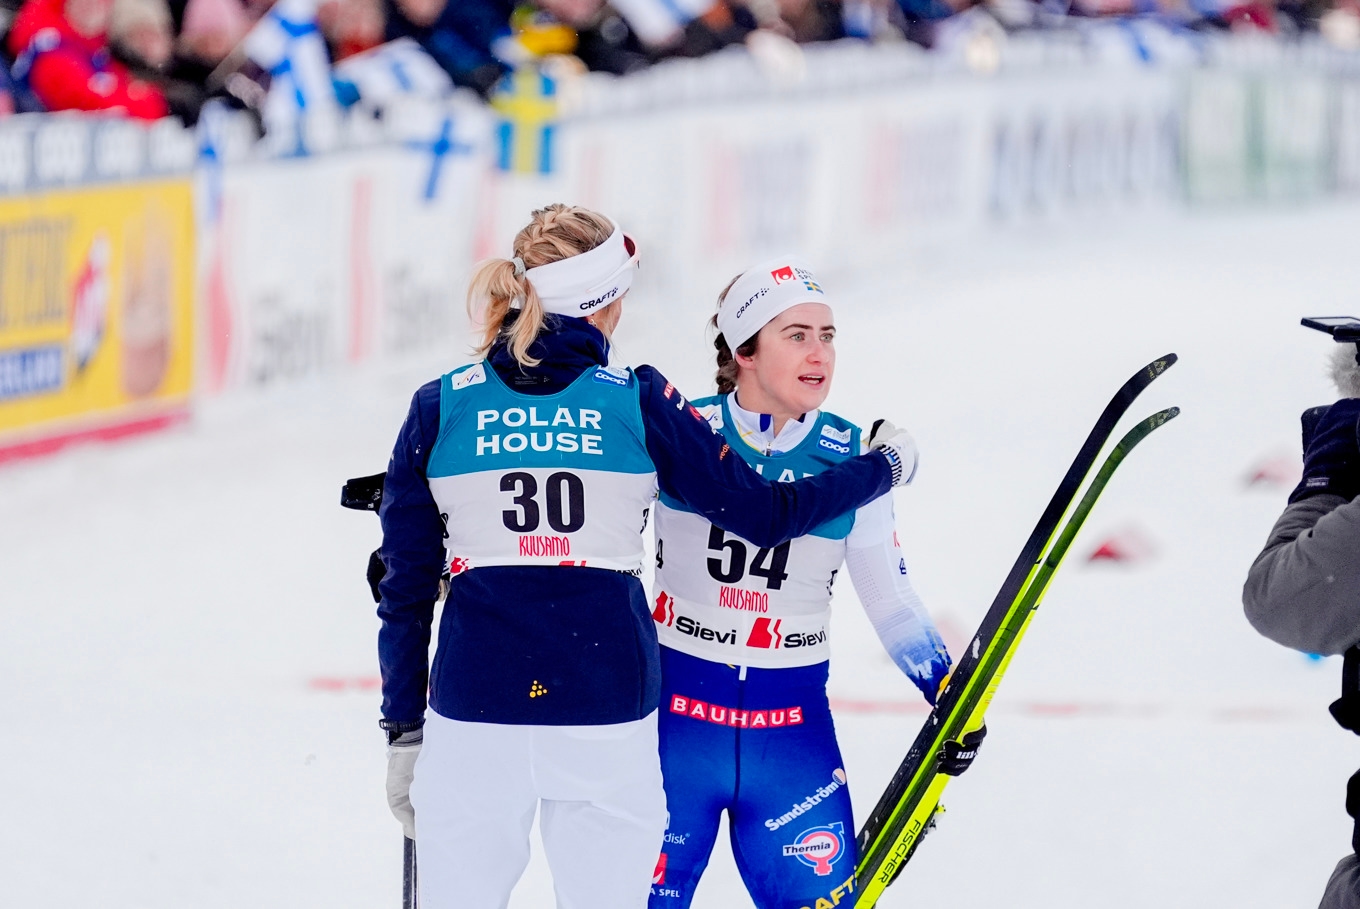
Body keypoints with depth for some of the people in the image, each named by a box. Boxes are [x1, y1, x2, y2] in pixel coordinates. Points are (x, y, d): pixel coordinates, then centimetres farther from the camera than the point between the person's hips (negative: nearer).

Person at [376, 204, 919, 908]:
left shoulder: (438, 408, 3)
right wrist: (885, 463, 21)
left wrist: (403, 733, 12)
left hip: (473, 717, 1)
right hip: (608, 718, -1)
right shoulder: (637, 402, -1)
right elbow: (765, 513, 5)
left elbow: (406, 588, 5)